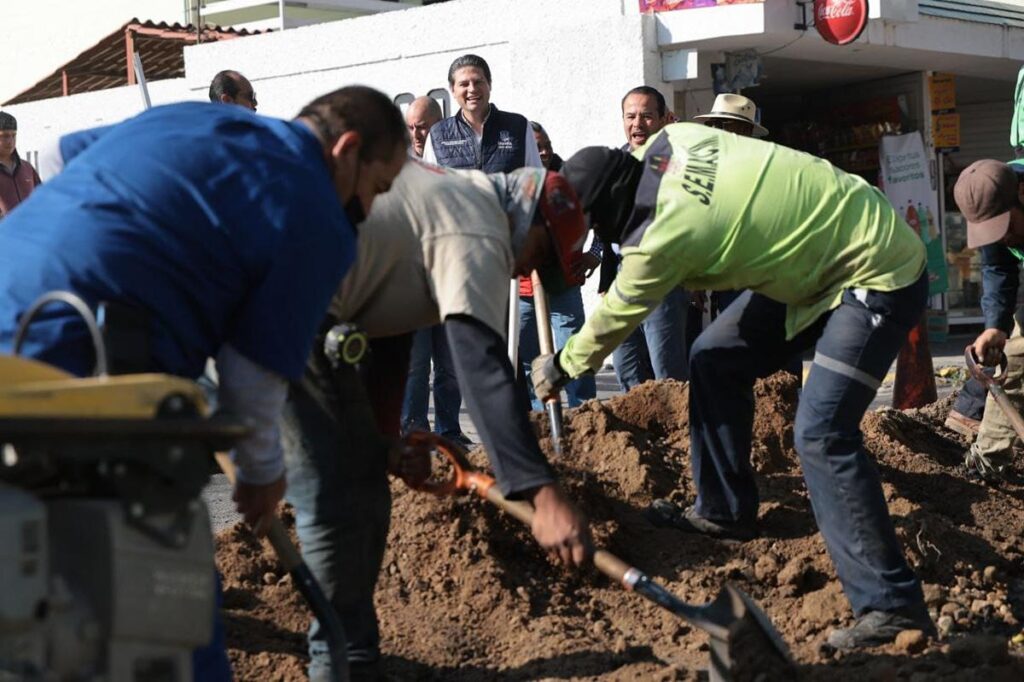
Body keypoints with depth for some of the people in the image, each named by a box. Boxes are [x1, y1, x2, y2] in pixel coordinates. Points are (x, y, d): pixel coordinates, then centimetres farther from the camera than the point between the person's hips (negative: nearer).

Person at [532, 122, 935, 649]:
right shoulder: (669, 141, -7)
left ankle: (891, 605, -16)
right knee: (716, 359, 11)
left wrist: (560, 368, 8)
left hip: (881, 276, -10)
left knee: (821, 435, -19)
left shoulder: (668, 235, -27)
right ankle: (725, 511, 25)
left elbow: (614, 321, -9)